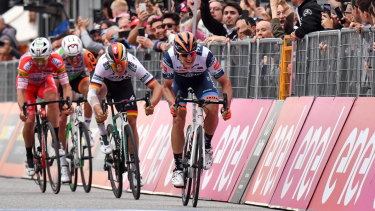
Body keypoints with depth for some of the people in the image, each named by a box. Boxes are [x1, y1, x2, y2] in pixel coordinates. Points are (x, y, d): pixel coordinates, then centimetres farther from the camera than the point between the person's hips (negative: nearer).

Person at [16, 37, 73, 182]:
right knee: (29, 121, -15)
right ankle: (29, 156, 8)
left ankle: (56, 140, -24)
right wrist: (22, 109, -56)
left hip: (45, 82, 1)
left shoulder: (56, 61, -32)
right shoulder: (26, 63, -38)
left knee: (53, 99, -33)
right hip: (28, 85, -1)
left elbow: (66, 85, -31)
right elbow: (21, 90, -40)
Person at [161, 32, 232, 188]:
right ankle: (178, 168, -5)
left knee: (212, 108, -27)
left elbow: (225, 82, -25)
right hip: (179, 80, 0)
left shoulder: (205, 55, -36)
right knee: (178, 118, -15)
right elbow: (166, 86, -19)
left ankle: (206, 146, 1)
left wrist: (227, 106, -39)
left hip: (201, 78, 0)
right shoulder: (170, 57, -34)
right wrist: (173, 103, -39)